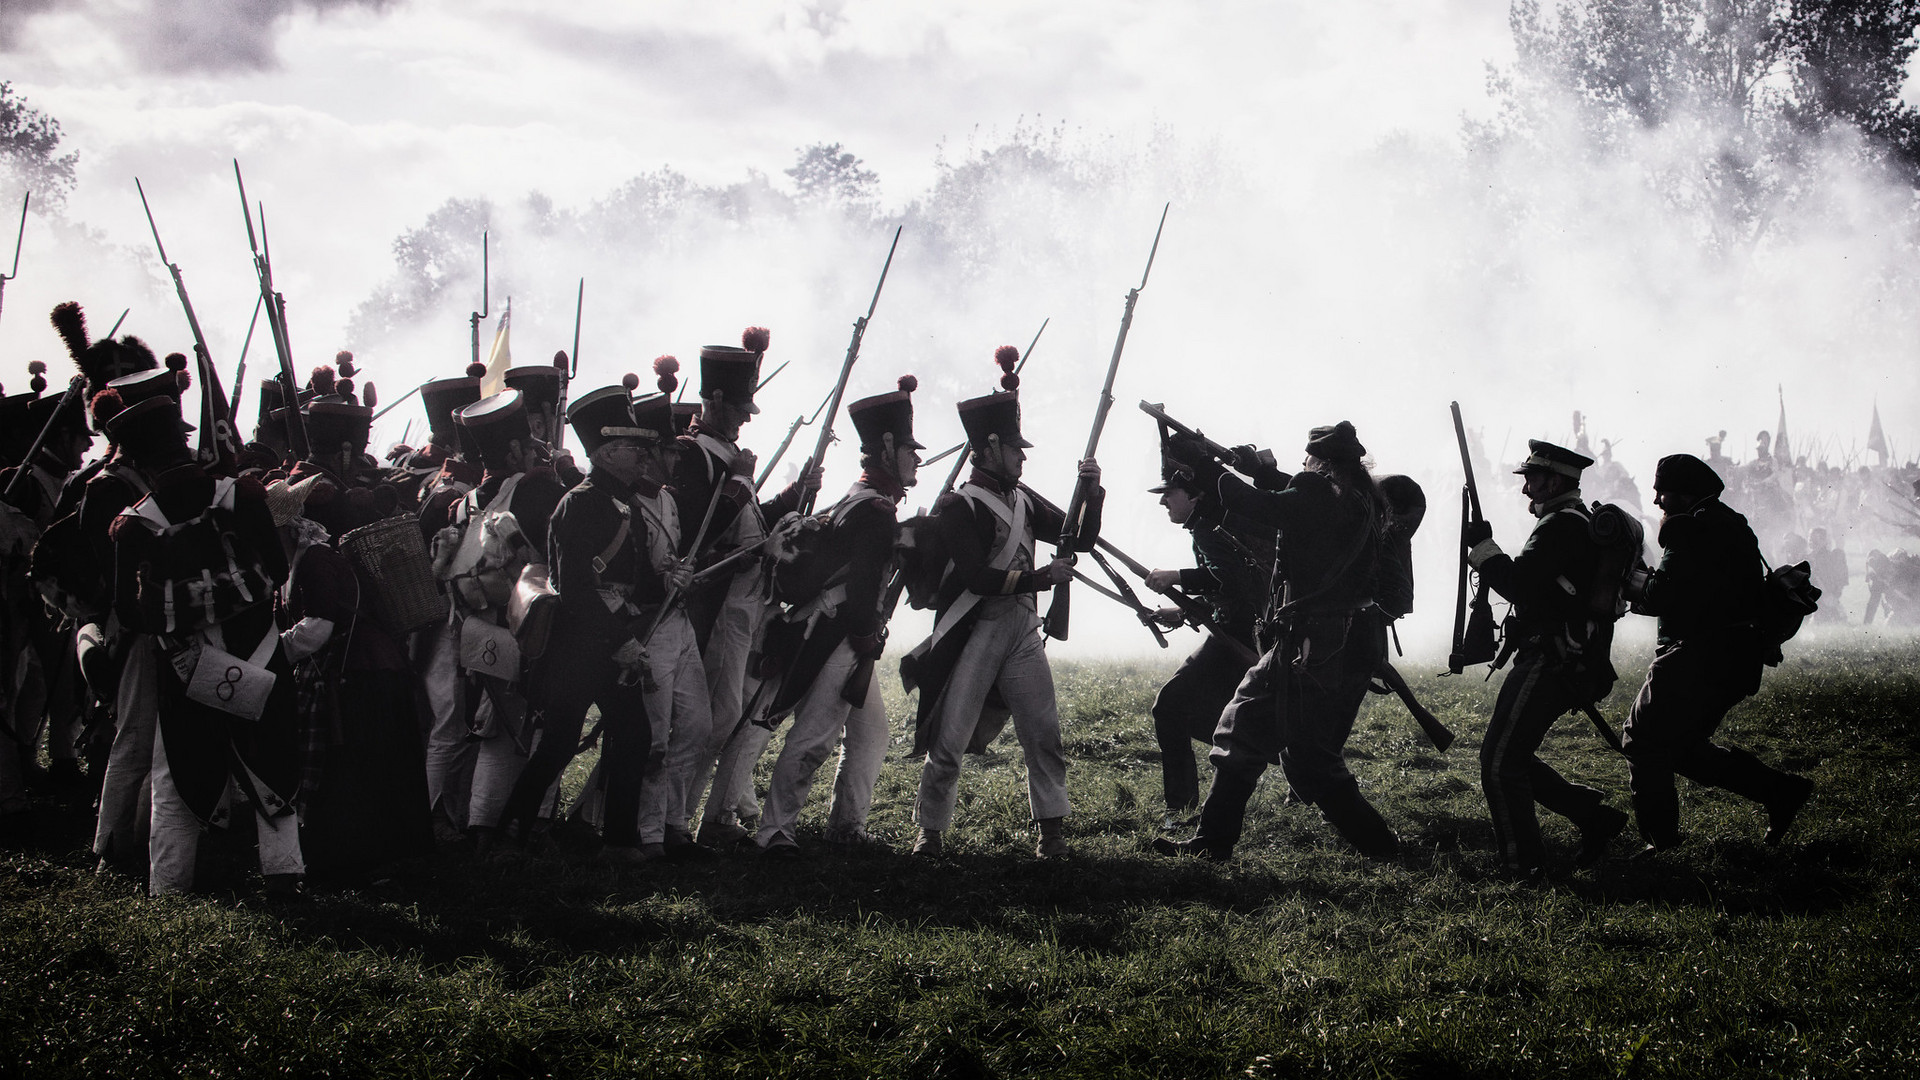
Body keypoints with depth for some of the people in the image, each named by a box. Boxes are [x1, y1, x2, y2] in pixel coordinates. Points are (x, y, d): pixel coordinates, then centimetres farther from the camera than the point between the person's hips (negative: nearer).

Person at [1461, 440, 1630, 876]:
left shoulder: (1561, 526, -14)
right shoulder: (1587, 523, 19)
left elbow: (1518, 584, -22)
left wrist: (1481, 545, -11)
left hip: (1548, 664, -10)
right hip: (1574, 666, 10)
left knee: (1499, 759, -7)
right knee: (1513, 756, 16)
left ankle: (1524, 865, -4)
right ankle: (1594, 815, 16)